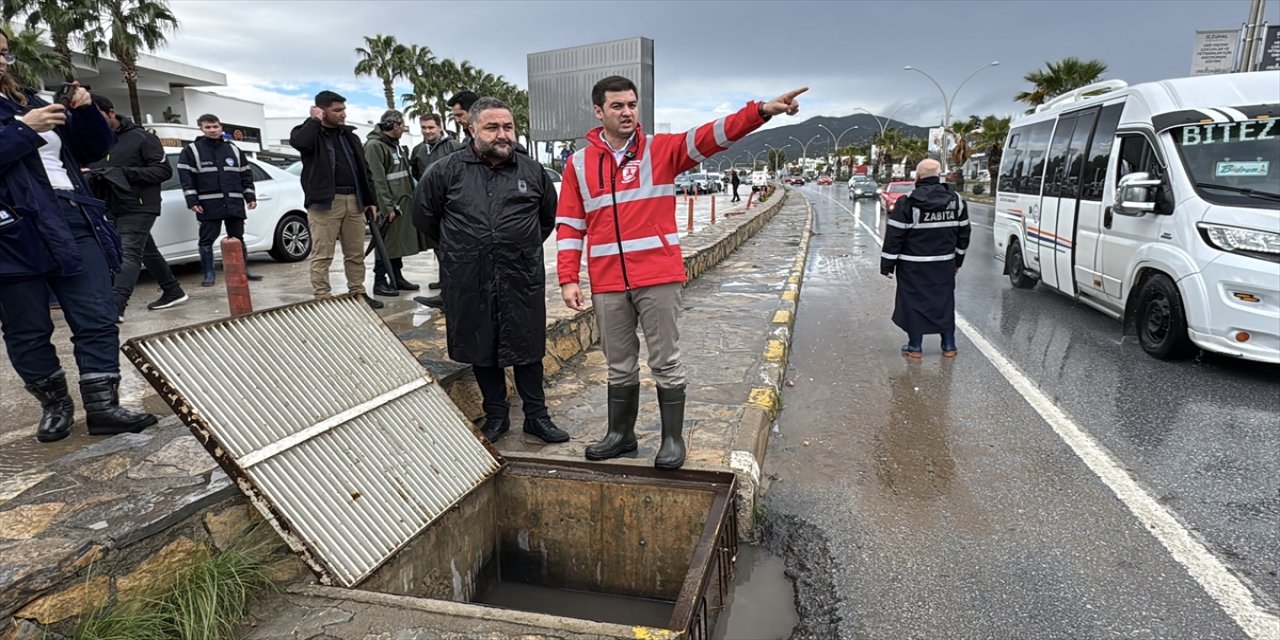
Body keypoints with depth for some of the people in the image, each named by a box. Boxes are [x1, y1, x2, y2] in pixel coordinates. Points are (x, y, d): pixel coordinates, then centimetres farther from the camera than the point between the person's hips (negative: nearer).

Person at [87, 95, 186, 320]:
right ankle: (173, 292, 26)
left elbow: (164, 170, -10)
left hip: (139, 208, -7)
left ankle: (115, 306, -24)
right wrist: (92, 177, -8)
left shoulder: (140, 137, -6)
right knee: (147, 252, 14)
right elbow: (90, 172, 17)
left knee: (129, 254, -15)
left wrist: (125, 172, -19)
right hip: (114, 209, 7)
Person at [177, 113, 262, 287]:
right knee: (206, 239, 0)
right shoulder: (191, 150, 3)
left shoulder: (234, 150, 14)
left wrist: (250, 197, 7)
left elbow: (246, 175, 16)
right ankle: (209, 274, 6)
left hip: (234, 204, 3)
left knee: (238, 238, 8)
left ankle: (244, 270, 15)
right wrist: (192, 201, -10)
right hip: (209, 205, -3)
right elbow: (186, 177, -2)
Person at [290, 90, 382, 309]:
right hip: (325, 202, -5)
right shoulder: (310, 133, 1)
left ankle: (358, 294, 19)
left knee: (356, 254, 10)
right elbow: (299, 142, -24)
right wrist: (314, 120, -9)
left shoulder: (349, 135, 18)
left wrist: (371, 200, 12)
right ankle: (321, 299, 0)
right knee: (322, 255, -5)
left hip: (354, 201, 6)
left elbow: (363, 169, 18)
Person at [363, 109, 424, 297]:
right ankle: (380, 282, 3)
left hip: (401, 202, 9)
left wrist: (410, 197, 16)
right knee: (385, 243, -4)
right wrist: (387, 207, -22)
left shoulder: (395, 144, 17)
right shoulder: (374, 146, -13)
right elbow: (378, 180, -19)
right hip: (387, 206, -9)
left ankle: (397, 278, 23)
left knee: (398, 241, 14)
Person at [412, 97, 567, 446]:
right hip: (469, 282, 0)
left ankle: (536, 416, 20)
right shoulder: (446, 171, 0)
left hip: (522, 279, 0)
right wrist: (455, 248, 14)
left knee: (527, 348, 7)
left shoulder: (532, 171, 6)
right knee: (482, 350, 10)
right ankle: (496, 415, 26)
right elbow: (423, 214, 11)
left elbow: (549, 216, 19)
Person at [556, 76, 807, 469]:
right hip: (607, 285, 2)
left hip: (659, 279, -2)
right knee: (620, 367, 14)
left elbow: (710, 137, -13)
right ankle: (621, 434, 31)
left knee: (666, 363, 5)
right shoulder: (579, 164, 7)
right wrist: (568, 279, -1)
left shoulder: (661, 150, 1)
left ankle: (672, 439, 20)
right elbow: (569, 226, 6)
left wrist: (762, 111, -27)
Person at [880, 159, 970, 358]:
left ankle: (915, 346, 12)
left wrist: (887, 265, -5)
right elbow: (963, 233, 12)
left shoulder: (907, 203, -13)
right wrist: (958, 260, 22)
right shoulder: (957, 200, 4)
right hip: (945, 264, 5)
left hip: (913, 266, -4)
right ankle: (949, 345, 22)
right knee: (945, 302, 15)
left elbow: (894, 236, -12)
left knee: (913, 302, 6)